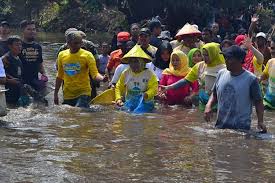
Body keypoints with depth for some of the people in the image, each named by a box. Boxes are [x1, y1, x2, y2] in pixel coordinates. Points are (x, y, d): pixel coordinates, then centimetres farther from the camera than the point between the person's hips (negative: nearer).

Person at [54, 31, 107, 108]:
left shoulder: (87, 55, -6)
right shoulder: (62, 55, 6)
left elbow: (95, 74, -12)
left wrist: (102, 78, -34)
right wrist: (56, 93, 15)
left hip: (83, 94, -4)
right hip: (67, 96, 4)